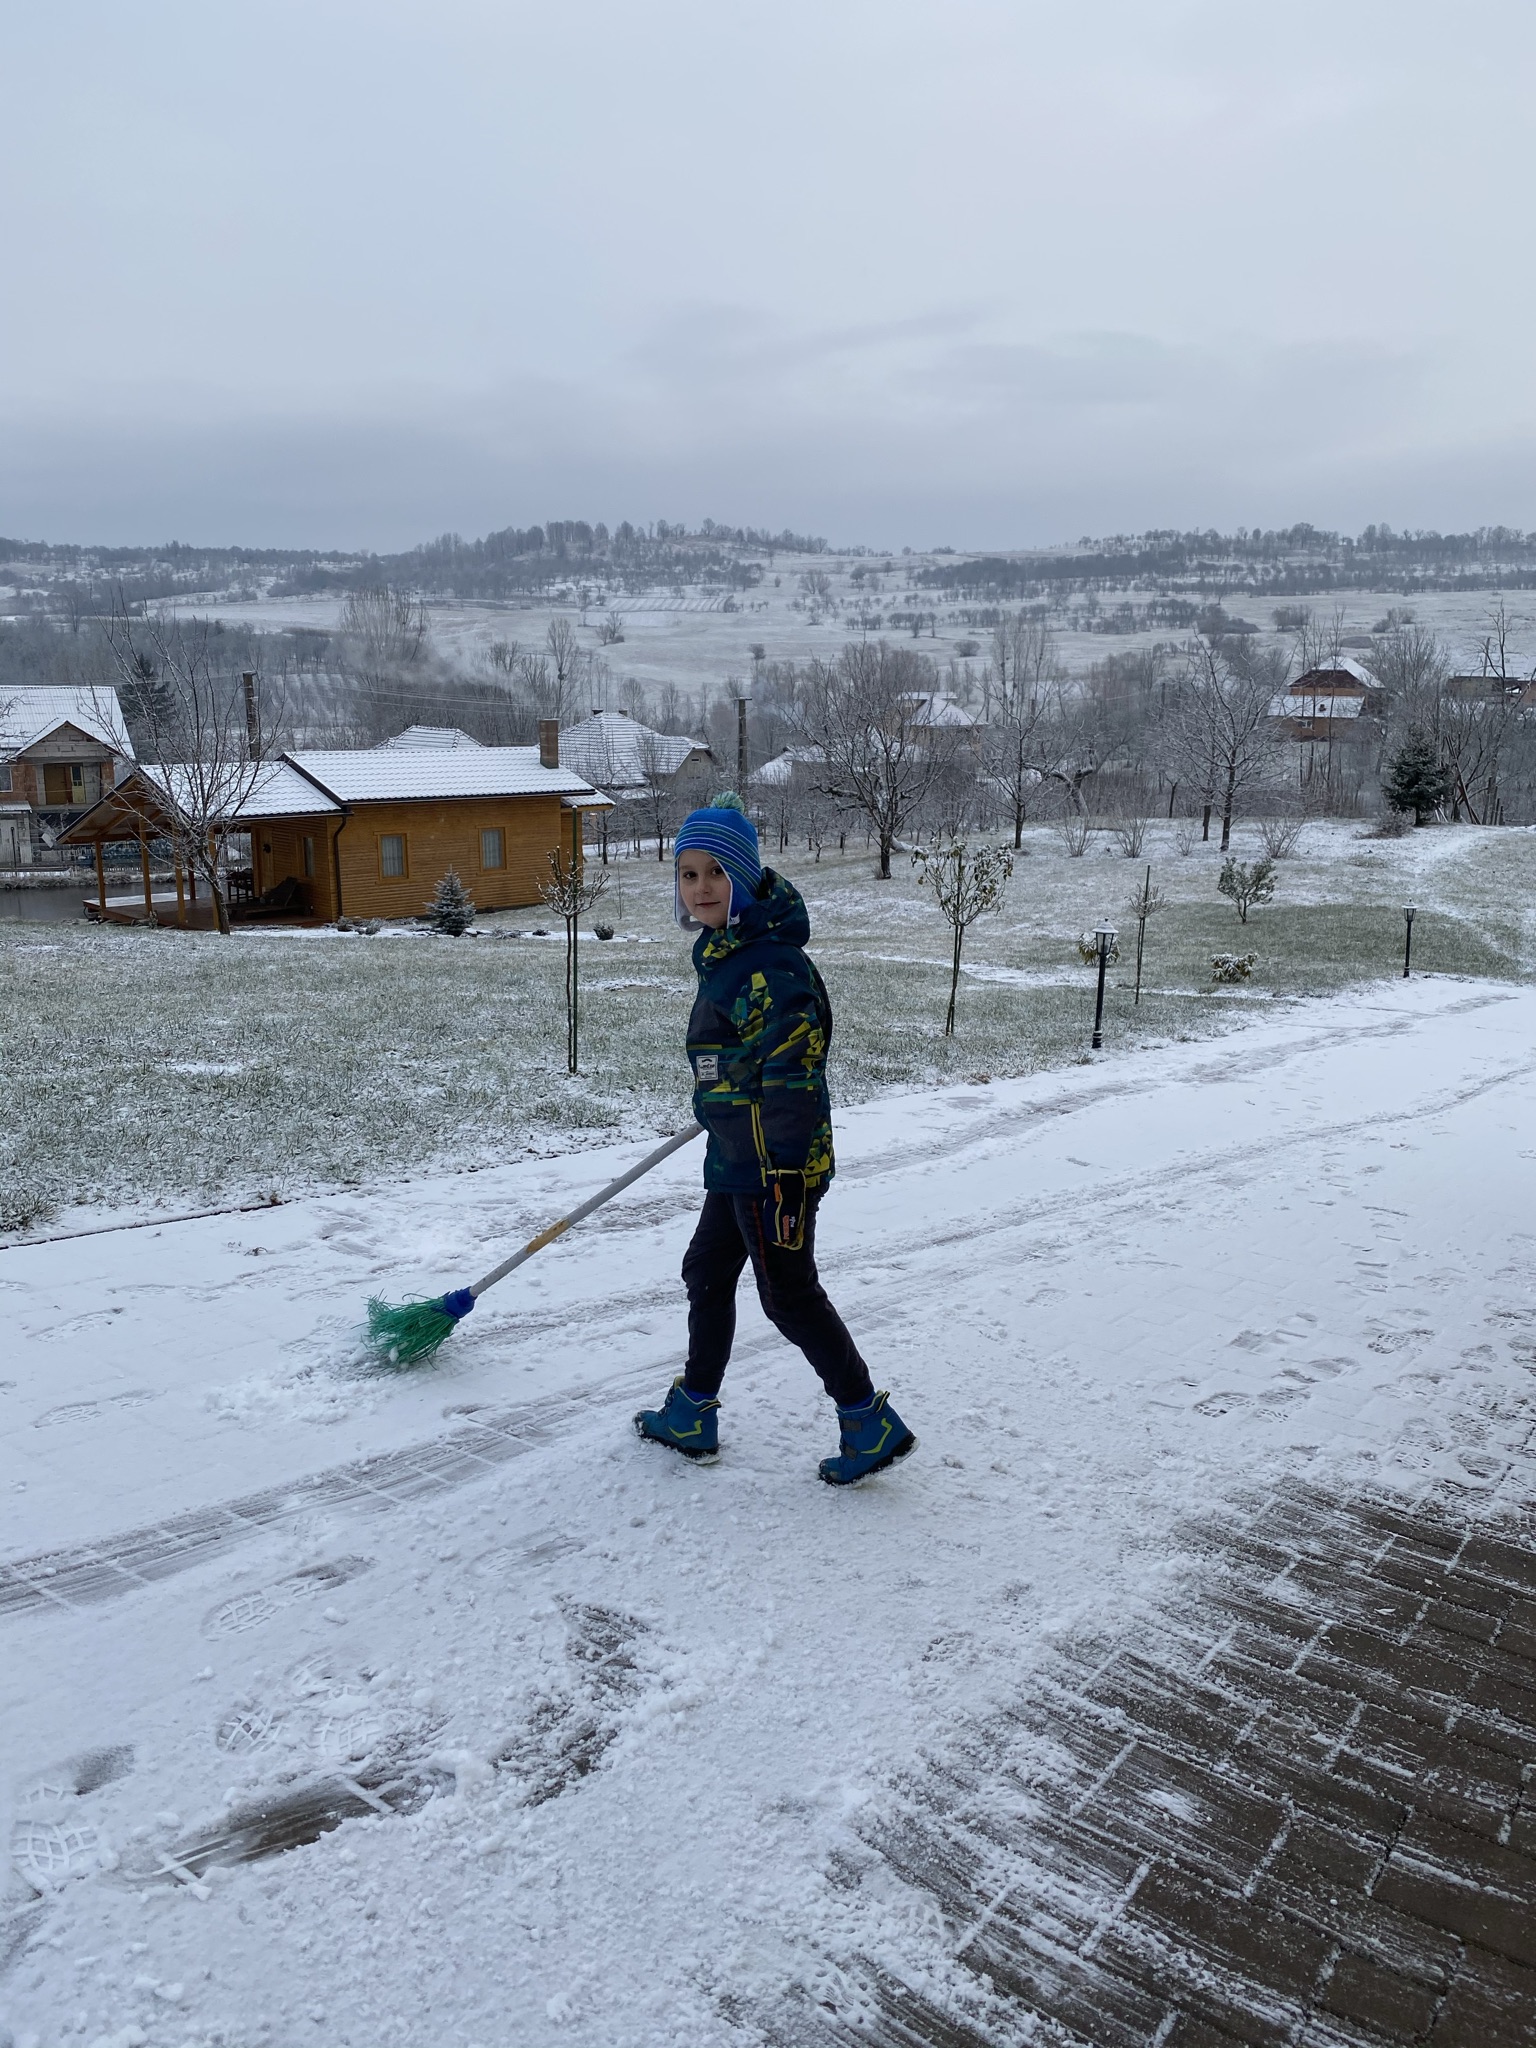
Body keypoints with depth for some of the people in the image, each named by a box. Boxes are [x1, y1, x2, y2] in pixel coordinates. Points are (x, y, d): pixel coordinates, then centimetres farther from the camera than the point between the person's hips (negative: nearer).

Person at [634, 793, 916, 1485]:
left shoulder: (770, 965, -24)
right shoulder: (725, 953, 8)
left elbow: (793, 1078, -26)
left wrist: (785, 1181, -25)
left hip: (773, 1167, -10)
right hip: (737, 1160, 10)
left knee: (788, 1294, 2)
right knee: (707, 1272, 19)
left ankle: (871, 1425, 16)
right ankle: (692, 1415, 36)